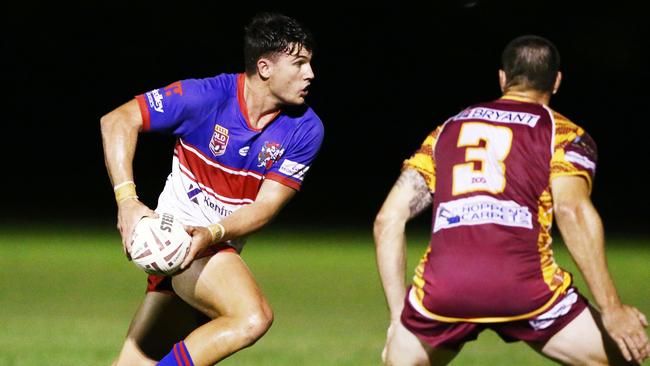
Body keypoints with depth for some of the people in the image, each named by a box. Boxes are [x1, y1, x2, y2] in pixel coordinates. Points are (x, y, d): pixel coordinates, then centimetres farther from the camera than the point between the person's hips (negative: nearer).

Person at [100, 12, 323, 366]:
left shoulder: (305, 130, -6)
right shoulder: (206, 96, -17)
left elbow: (267, 204, -8)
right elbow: (118, 121, -14)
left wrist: (211, 234, -27)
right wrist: (127, 200, -26)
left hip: (219, 248, 6)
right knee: (253, 317, -28)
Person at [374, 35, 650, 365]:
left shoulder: (446, 131, 26)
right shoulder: (564, 134, 14)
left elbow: (388, 220, 20)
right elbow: (572, 211, -6)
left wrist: (399, 315, 23)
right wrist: (611, 310, -8)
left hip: (442, 288, 3)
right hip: (523, 287, -3)